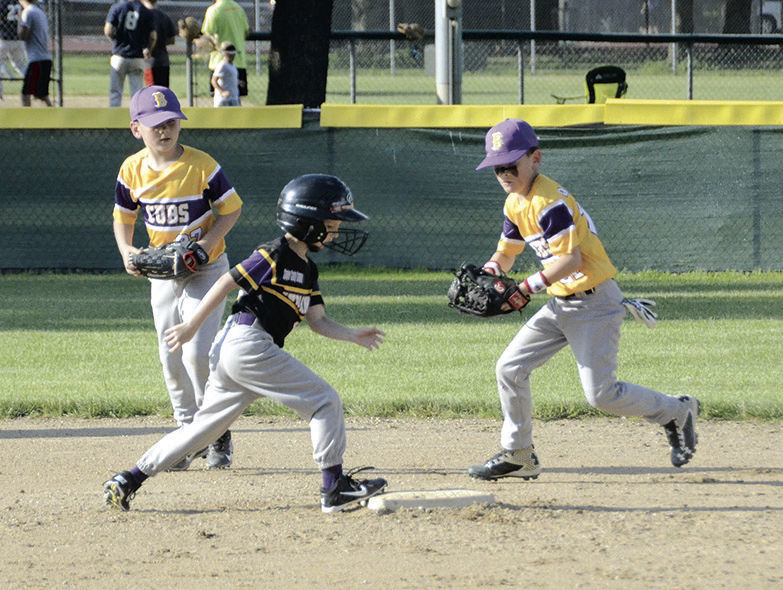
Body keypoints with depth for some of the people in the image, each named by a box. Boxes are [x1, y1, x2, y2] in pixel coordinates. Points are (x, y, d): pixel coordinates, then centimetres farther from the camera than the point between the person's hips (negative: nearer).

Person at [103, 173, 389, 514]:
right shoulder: (274, 256, -9)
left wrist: (353, 336, 3)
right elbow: (226, 284, -8)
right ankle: (335, 488, -5)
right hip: (248, 343, -10)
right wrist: (191, 327, -6)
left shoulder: (308, 271, 20)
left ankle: (128, 481, 10)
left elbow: (317, 321, 18)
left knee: (206, 426, 11)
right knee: (325, 402, -6)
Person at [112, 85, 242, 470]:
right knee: (171, 359, 6)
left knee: (198, 353, -15)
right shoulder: (132, 170, -5)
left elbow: (232, 209, -7)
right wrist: (127, 253, -9)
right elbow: (123, 217, 9)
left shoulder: (201, 165, -16)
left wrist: (209, 241, -22)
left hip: (205, 269, -5)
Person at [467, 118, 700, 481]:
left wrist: (527, 288, -29)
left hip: (595, 301, -9)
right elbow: (508, 250, 20)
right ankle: (517, 455, 14)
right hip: (560, 304, 9)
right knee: (510, 368, 3)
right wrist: (495, 266, -3)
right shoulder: (514, 204, 9)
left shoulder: (550, 202, -20)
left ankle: (676, 412, 10)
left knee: (600, 393, -12)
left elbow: (570, 258, -25)